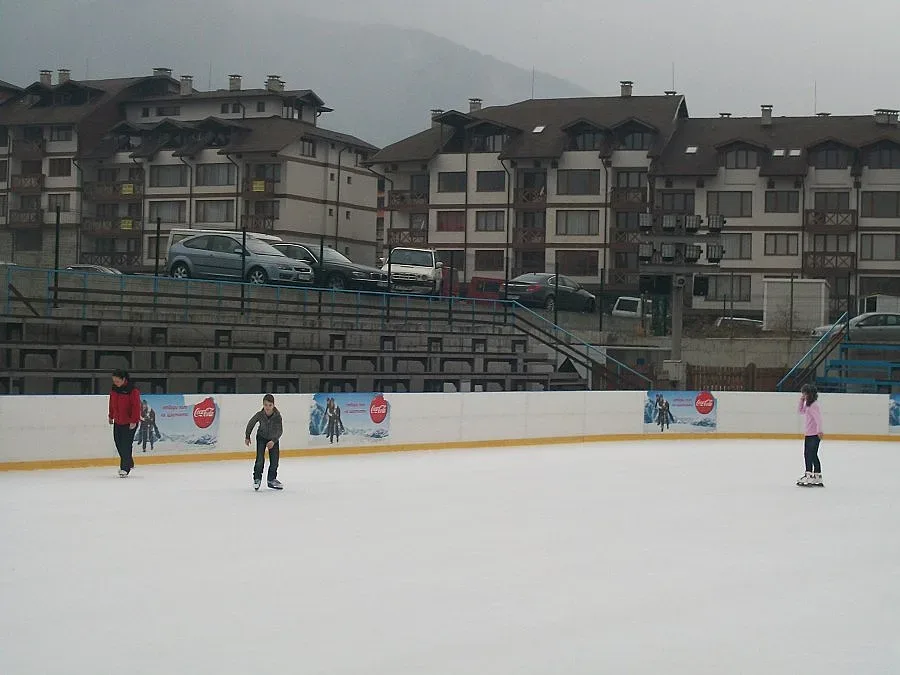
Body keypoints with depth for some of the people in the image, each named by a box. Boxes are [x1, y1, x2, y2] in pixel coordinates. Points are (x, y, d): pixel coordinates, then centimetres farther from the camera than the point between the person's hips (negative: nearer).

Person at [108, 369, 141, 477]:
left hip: (130, 423, -7)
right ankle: (129, 463, 32)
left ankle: (125, 468, 0)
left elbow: (136, 406, -19)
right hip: (118, 421, 8)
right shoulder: (114, 389, 2)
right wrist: (111, 416, 18)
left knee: (126, 444, -7)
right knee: (118, 442, 14)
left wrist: (134, 421, -20)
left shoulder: (132, 390, -19)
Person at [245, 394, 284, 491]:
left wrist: (273, 441, -37)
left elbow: (279, 430, -25)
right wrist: (247, 437, 0)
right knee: (260, 459, -13)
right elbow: (250, 424, -8)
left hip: (273, 439, 1)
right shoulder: (260, 415, -26)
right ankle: (257, 479, 0)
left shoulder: (277, 416, -28)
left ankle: (271, 479, 21)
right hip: (262, 437, -1)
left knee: (274, 460, 1)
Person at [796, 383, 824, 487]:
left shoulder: (814, 405, -18)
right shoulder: (807, 404, 11)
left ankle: (817, 478, -1)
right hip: (808, 435, 10)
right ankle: (808, 474, 29)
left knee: (813, 455, -6)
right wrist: (802, 401, 12)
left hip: (814, 435, -10)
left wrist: (819, 431, -32)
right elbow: (800, 411, 25)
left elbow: (818, 418, -25)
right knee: (807, 455, 17)